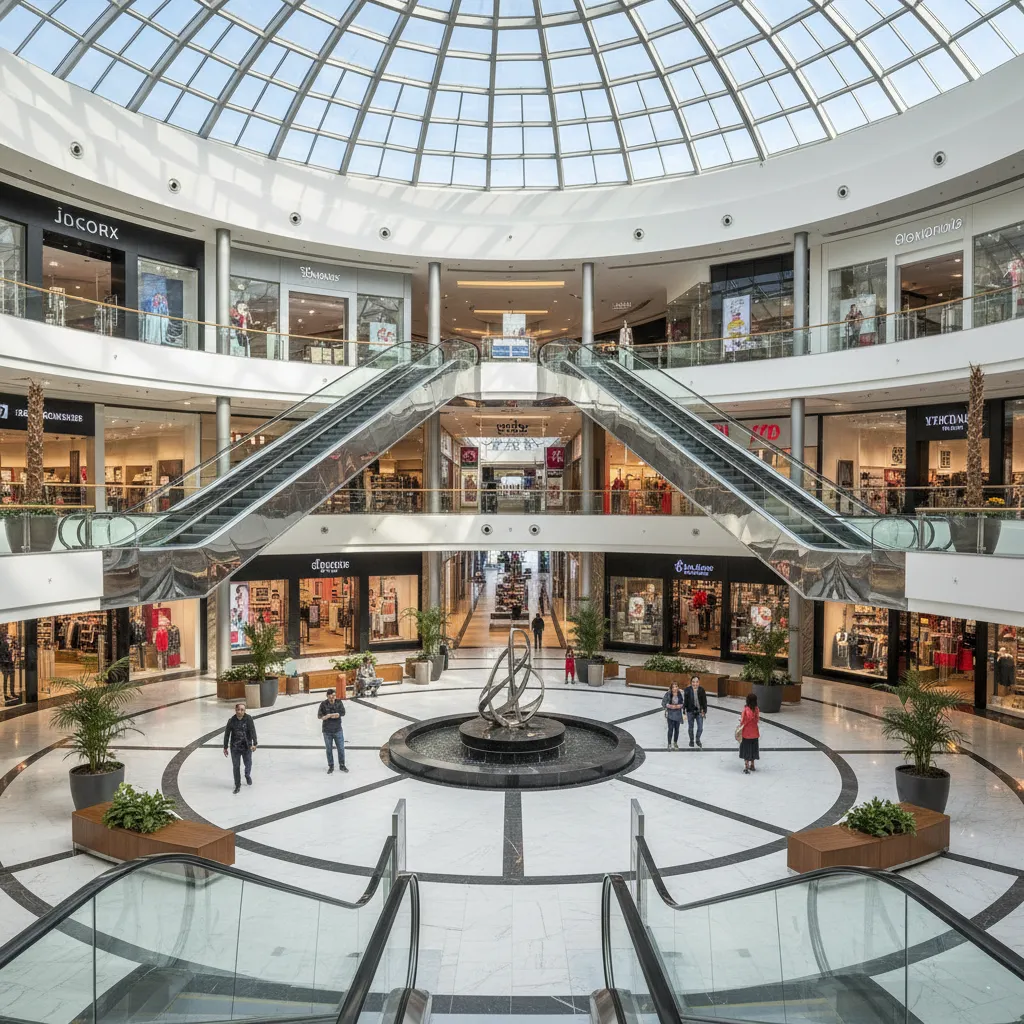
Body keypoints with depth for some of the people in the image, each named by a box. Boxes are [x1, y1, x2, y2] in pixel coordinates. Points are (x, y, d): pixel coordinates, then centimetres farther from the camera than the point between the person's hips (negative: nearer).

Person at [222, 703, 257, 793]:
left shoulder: (248, 719, -13)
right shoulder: (231, 721, -10)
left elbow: (252, 731, -19)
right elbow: (227, 734, -1)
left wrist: (254, 744, -29)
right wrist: (225, 748, 3)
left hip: (247, 747, 0)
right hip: (235, 747, 0)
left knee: (248, 764, 13)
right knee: (235, 766, 6)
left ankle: (247, 776, 46)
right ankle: (237, 785, 22)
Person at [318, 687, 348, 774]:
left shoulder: (339, 702, -4)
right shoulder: (323, 704, -7)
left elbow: (343, 713, -14)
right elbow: (319, 716, -15)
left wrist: (329, 715, -22)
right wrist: (335, 715, -28)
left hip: (338, 730, 1)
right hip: (327, 731, -1)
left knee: (341, 748, 4)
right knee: (329, 749, 8)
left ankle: (342, 766, 19)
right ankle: (331, 767, 22)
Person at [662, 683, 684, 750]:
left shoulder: (680, 695, -5)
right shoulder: (668, 694, -11)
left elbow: (683, 703, 3)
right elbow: (663, 703, -8)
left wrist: (680, 706, -16)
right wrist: (670, 706, -20)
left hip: (678, 714, 3)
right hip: (670, 714, -3)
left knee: (677, 729, 14)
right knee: (671, 729, -2)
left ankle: (675, 743, 34)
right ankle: (669, 744, 11)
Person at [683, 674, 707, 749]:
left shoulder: (701, 690, -9)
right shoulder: (688, 690, -12)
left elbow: (704, 701, -2)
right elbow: (685, 701, -6)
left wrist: (704, 711, -3)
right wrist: (684, 711, -3)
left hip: (699, 711, 1)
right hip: (690, 711, -1)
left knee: (700, 728, 4)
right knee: (690, 728, 14)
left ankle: (698, 740, 32)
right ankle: (691, 740, 38)